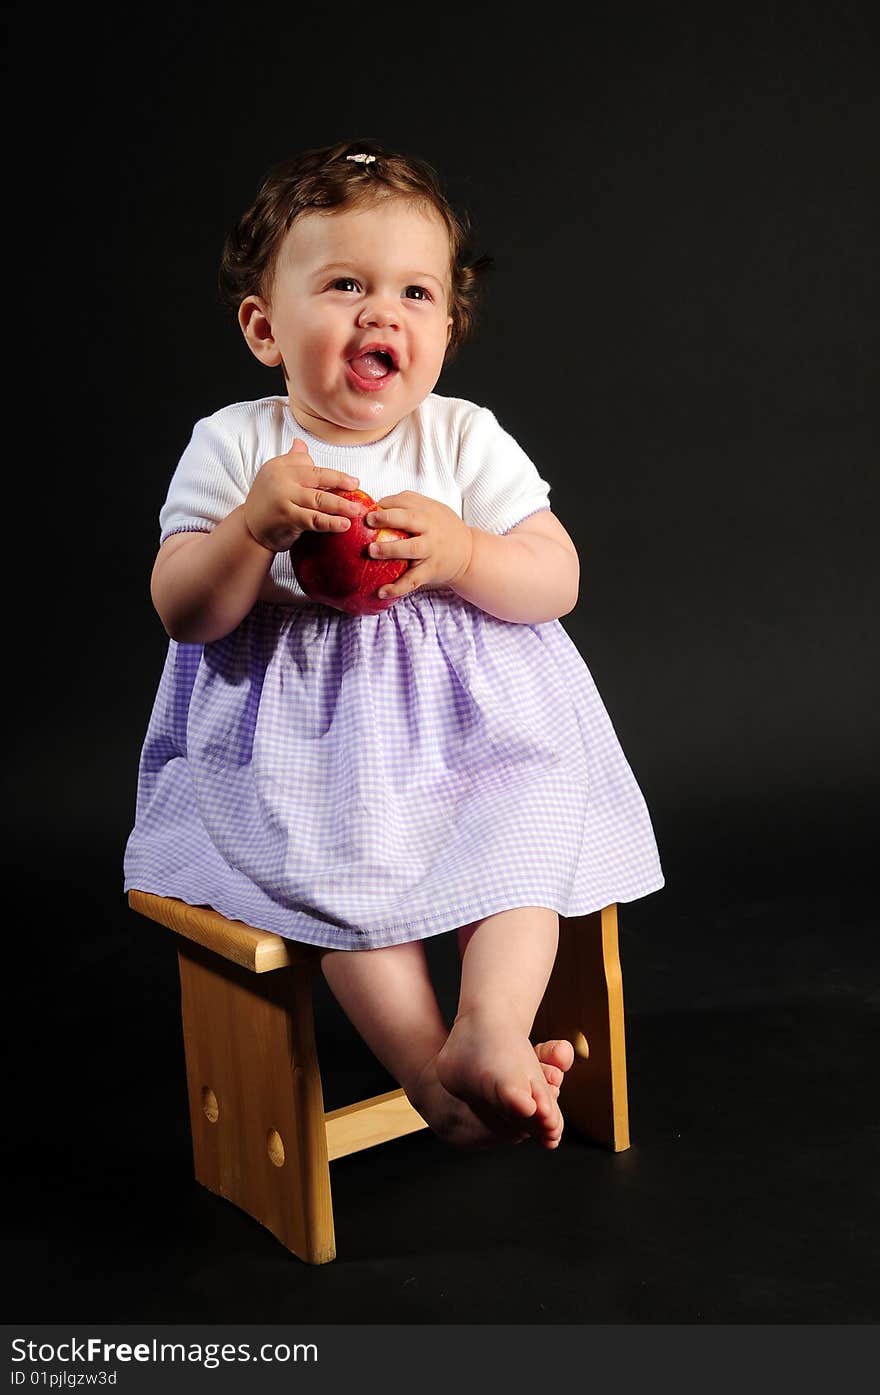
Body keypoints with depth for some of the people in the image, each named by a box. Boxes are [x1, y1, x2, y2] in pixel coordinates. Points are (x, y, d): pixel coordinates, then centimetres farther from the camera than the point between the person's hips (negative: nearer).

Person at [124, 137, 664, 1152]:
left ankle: (492, 1030, -20)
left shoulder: (465, 438, -1)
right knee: (340, 850, -24)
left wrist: (460, 553, -23)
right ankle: (430, 1072, -16)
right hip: (297, 731, -1)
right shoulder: (235, 444, -2)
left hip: (468, 717, 2)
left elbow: (558, 582, -2)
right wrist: (255, 525, -25)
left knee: (531, 805, -20)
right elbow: (183, 613, -6)